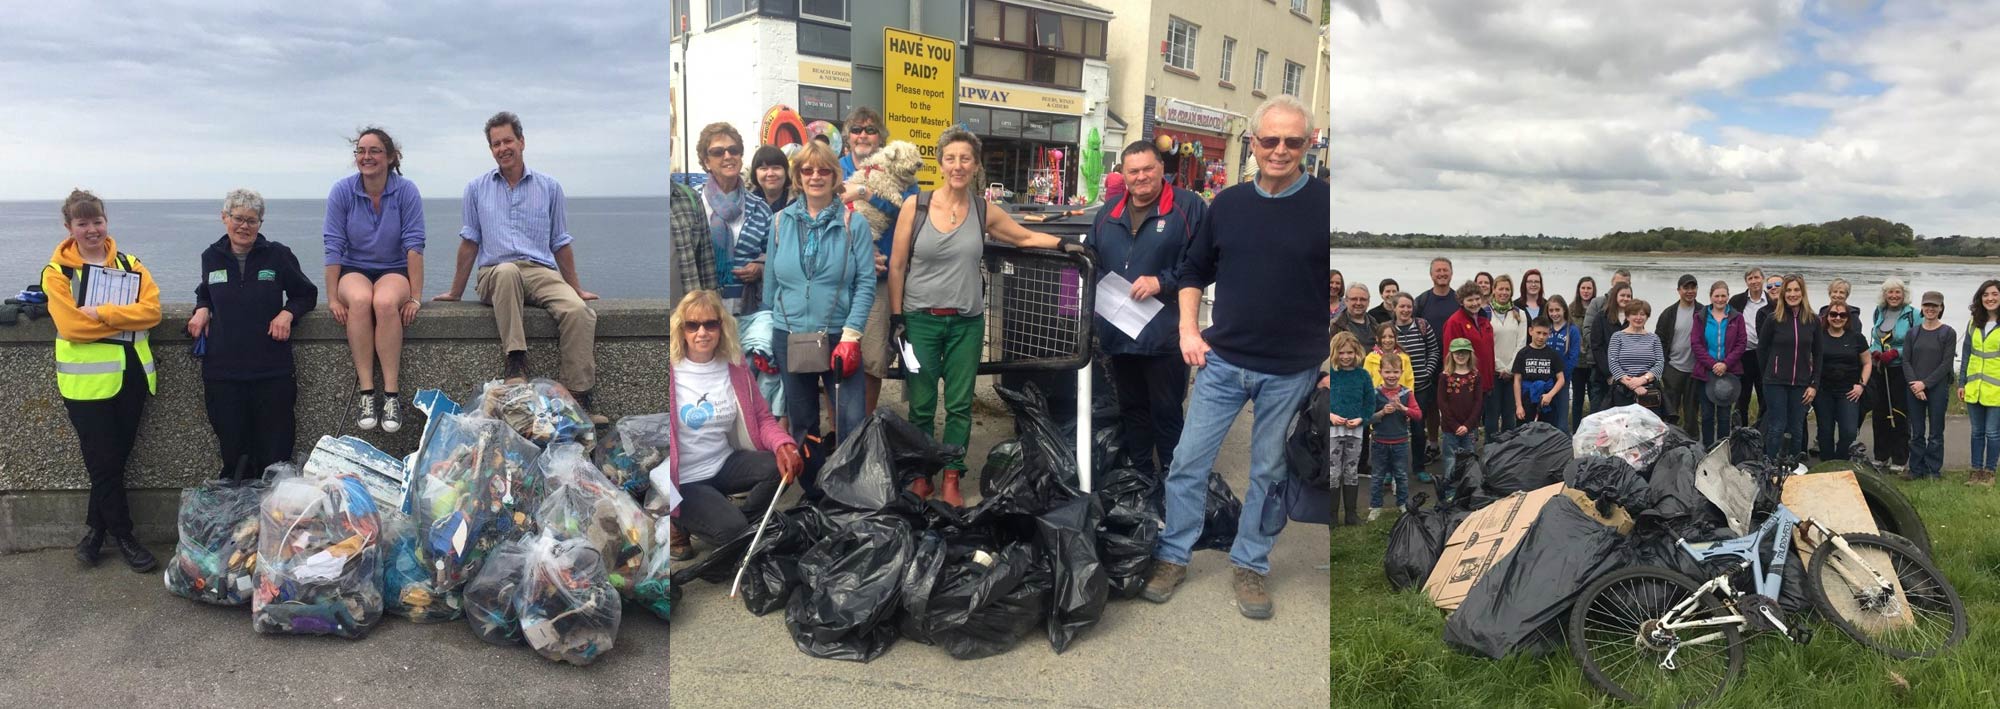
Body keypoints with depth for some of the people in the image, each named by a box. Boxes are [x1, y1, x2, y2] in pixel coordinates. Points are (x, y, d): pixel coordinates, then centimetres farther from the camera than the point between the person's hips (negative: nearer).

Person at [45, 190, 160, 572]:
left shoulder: (130, 265, 8)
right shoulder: (57, 271, -2)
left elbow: (152, 310, -7)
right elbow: (71, 325, -14)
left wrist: (101, 314, -17)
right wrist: (124, 317, -11)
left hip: (131, 373, 3)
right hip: (87, 378, -3)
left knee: (115, 459, 10)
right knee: (104, 463, 0)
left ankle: (94, 530, 26)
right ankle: (124, 537, 12)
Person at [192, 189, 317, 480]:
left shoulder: (278, 255, 1)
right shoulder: (211, 257, 9)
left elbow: (307, 293, 11)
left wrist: (288, 312, -9)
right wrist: (201, 310, 5)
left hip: (272, 372, -2)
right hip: (222, 371, 2)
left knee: (275, 455, 1)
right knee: (233, 456, 7)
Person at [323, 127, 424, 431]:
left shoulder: (407, 191, -6)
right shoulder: (342, 191, -3)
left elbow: (413, 245, -10)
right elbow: (334, 246, -5)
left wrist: (415, 297, -15)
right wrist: (332, 298, -12)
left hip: (394, 271, -1)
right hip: (354, 270, 1)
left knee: (385, 302, -36)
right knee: (360, 300, -35)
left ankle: (392, 395, -34)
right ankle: (366, 393, -33)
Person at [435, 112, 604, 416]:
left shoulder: (550, 187, 14)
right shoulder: (476, 188, 15)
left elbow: (561, 243, 18)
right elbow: (469, 243, 17)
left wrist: (576, 288, 17)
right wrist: (455, 292, 16)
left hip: (542, 272, 1)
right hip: (495, 274, 0)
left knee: (578, 311, -31)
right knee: (507, 271, -40)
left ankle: (578, 399, -30)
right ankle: (516, 363, -42)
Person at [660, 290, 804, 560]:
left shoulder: (735, 367, 1)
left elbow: (762, 418, 3)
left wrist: (783, 445, -19)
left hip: (724, 464, 5)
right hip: (684, 479, -5)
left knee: (782, 466, -21)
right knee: (731, 529, -25)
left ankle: (740, 525, 3)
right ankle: (680, 524, 9)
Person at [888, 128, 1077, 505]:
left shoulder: (985, 211, 1)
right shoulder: (915, 206, -5)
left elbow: (1025, 237, 15)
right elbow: (897, 266, -1)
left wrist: (1065, 244, 2)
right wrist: (896, 317, -3)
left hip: (967, 322, 2)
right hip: (920, 319, -1)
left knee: (959, 404, 5)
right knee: (922, 405, 6)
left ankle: (951, 479, 17)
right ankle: (922, 476, 22)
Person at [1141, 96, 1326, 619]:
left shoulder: (1323, 204, -6)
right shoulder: (1228, 203, 4)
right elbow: (1194, 270, 15)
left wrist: (1330, 359, -7)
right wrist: (1188, 329, 3)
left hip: (1290, 371, -2)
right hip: (1222, 361, 2)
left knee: (1269, 472, 11)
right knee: (1189, 461, 5)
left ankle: (1251, 566, 27)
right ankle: (1172, 557, 21)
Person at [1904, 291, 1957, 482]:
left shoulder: (1948, 333, -1)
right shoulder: (1913, 333, 8)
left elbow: (1946, 364, -7)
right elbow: (1906, 361, 4)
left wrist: (1925, 383, -14)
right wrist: (1914, 384, -9)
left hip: (1937, 389, -3)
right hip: (1915, 389, 3)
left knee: (1935, 433, 3)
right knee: (1916, 432, 7)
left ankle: (1934, 470, 11)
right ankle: (1916, 470, 14)